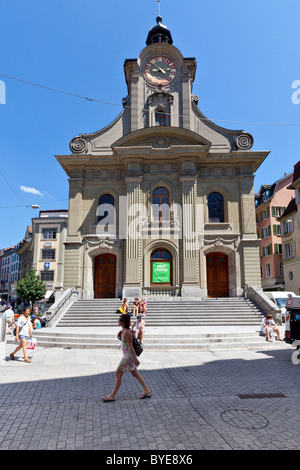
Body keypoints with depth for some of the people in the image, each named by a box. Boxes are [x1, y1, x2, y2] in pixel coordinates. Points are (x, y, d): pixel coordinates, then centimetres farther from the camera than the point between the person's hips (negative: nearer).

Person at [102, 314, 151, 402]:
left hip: (128, 356, -10)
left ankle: (112, 396, 16)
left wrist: (135, 359, -20)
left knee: (118, 374, 2)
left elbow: (131, 346, -23)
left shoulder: (127, 332, -24)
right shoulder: (124, 330, 4)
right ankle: (147, 391, 25)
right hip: (127, 355, 10)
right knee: (135, 373, 16)